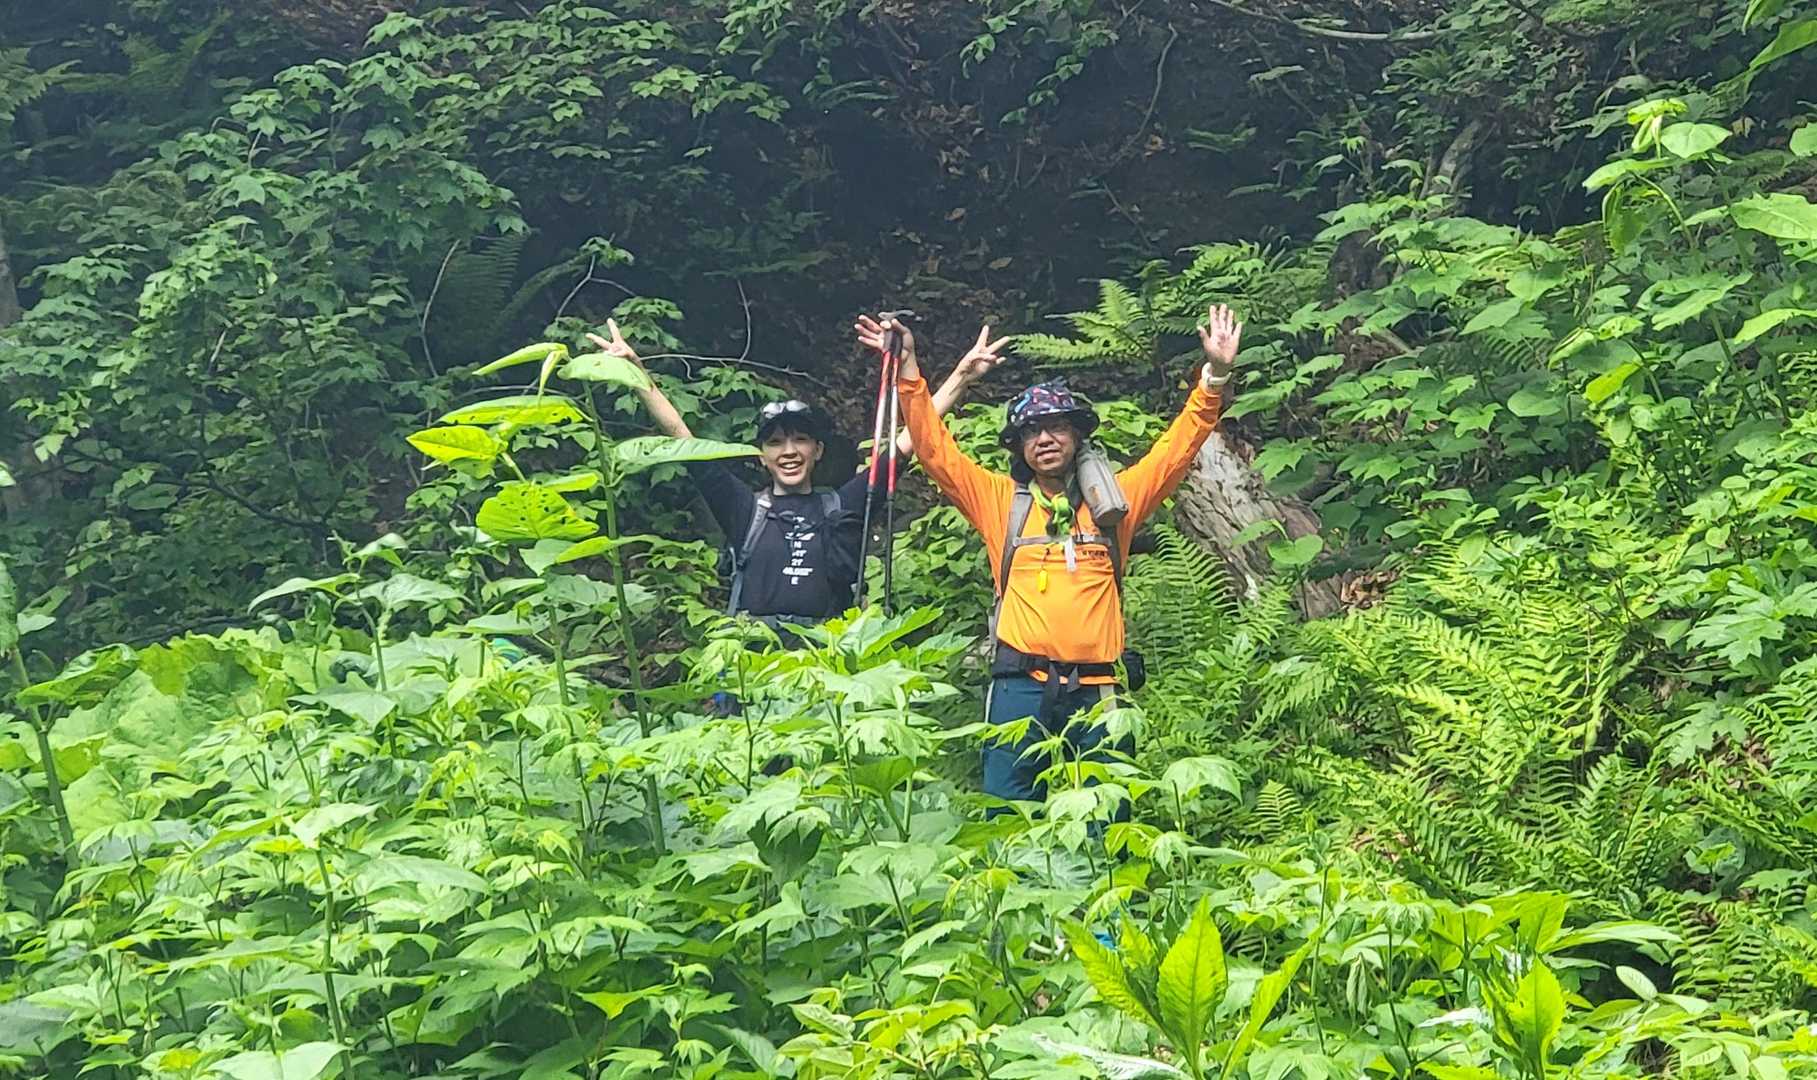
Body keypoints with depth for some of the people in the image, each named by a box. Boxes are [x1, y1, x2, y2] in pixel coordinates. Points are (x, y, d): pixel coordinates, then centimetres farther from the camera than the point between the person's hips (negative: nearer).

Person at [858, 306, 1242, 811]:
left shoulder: (1113, 500, 14)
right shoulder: (1001, 501, 12)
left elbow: (1178, 446, 12)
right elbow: (935, 448, 8)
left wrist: (1215, 375, 2)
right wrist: (909, 371, -1)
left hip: (1096, 688, 1)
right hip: (1020, 689, -1)